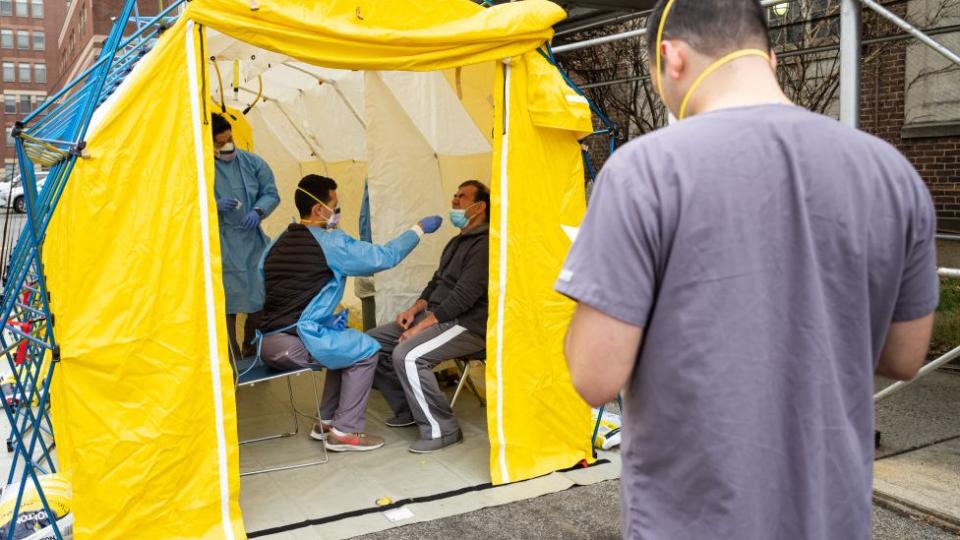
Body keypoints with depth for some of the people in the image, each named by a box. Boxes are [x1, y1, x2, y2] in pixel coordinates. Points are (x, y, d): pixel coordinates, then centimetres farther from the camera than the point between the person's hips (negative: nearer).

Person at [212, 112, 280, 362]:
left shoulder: (252, 162, 5)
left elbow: (271, 193, 6)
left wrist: (257, 211, -13)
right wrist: (215, 205, -20)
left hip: (252, 239, 4)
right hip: (220, 245, -4)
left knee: (259, 299, 11)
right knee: (227, 303, 0)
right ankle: (233, 358, 12)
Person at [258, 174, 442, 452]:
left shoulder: (278, 243, 15)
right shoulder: (329, 242, -8)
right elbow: (384, 257, -6)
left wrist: (326, 318, 17)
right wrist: (419, 229, 6)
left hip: (268, 342, 9)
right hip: (295, 342, -8)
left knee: (345, 344, 26)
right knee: (366, 350, 7)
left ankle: (326, 422, 28)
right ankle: (345, 432, 7)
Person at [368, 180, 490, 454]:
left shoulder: (485, 244, -13)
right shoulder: (457, 242, 20)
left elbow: (464, 296, -21)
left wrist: (422, 325, -21)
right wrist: (414, 310, 4)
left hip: (467, 325, -10)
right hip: (436, 316, 10)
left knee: (407, 355, -31)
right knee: (373, 341, 3)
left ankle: (441, 429, -15)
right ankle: (408, 410, 14)